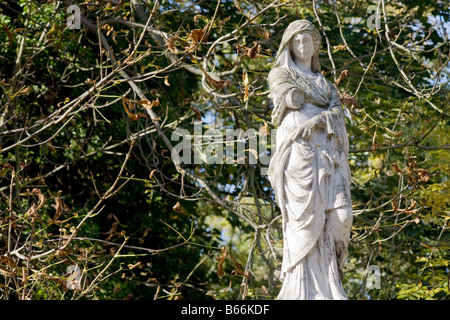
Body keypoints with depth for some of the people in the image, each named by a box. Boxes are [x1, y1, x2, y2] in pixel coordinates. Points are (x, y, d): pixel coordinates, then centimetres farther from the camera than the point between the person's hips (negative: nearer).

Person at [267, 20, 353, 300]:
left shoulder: (326, 84, 28)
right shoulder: (280, 75, 16)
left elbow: (338, 112, 9)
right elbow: (293, 99, -3)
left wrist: (314, 119, -10)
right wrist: (326, 112, 11)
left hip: (329, 155, 5)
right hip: (299, 151, -5)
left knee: (341, 216, -15)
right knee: (306, 219, -17)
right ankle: (307, 290, -20)